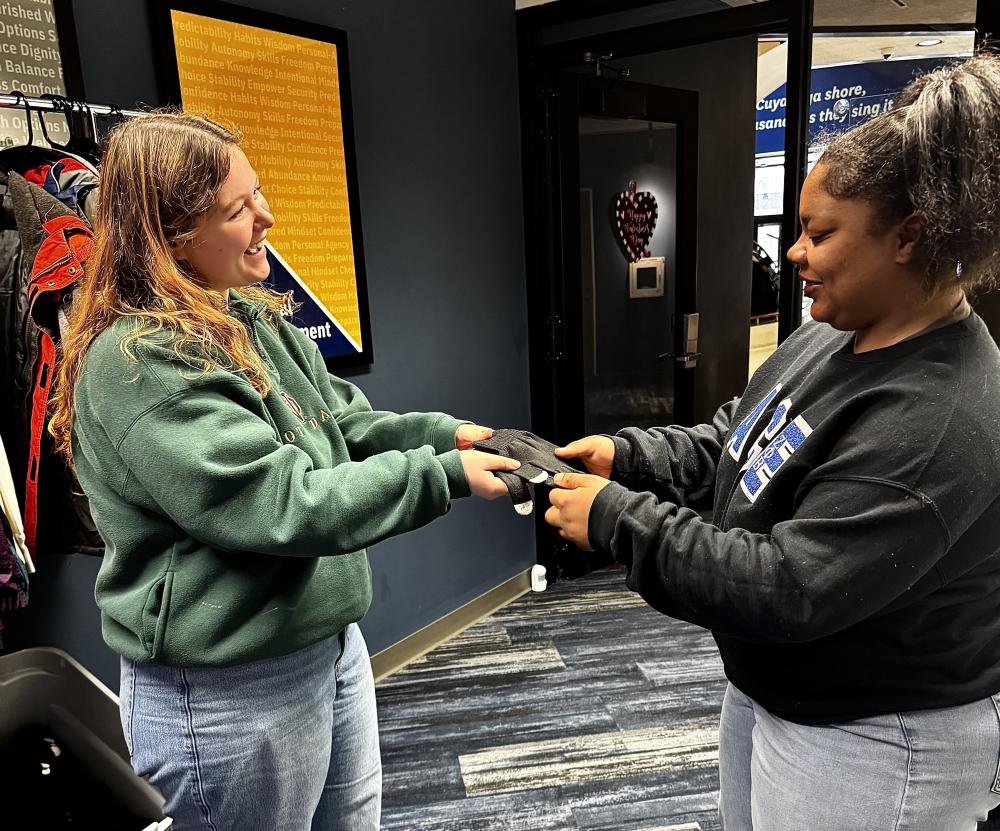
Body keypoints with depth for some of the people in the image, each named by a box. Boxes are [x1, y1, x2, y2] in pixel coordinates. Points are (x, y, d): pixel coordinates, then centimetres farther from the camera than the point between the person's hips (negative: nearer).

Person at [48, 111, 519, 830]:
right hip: (226, 693, -8)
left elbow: (343, 425, 8)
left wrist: (443, 432, -8)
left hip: (330, 645, 8)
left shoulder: (252, 318, 3)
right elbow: (283, 507, -28)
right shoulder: (138, 366, -23)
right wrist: (444, 474, -24)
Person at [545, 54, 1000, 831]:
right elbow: (729, 441, 8)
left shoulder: (937, 425, -31)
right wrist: (627, 455, -8)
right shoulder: (825, 340, -2)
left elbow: (785, 589, -32)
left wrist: (617, 517, -27)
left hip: (871, 744, -8)